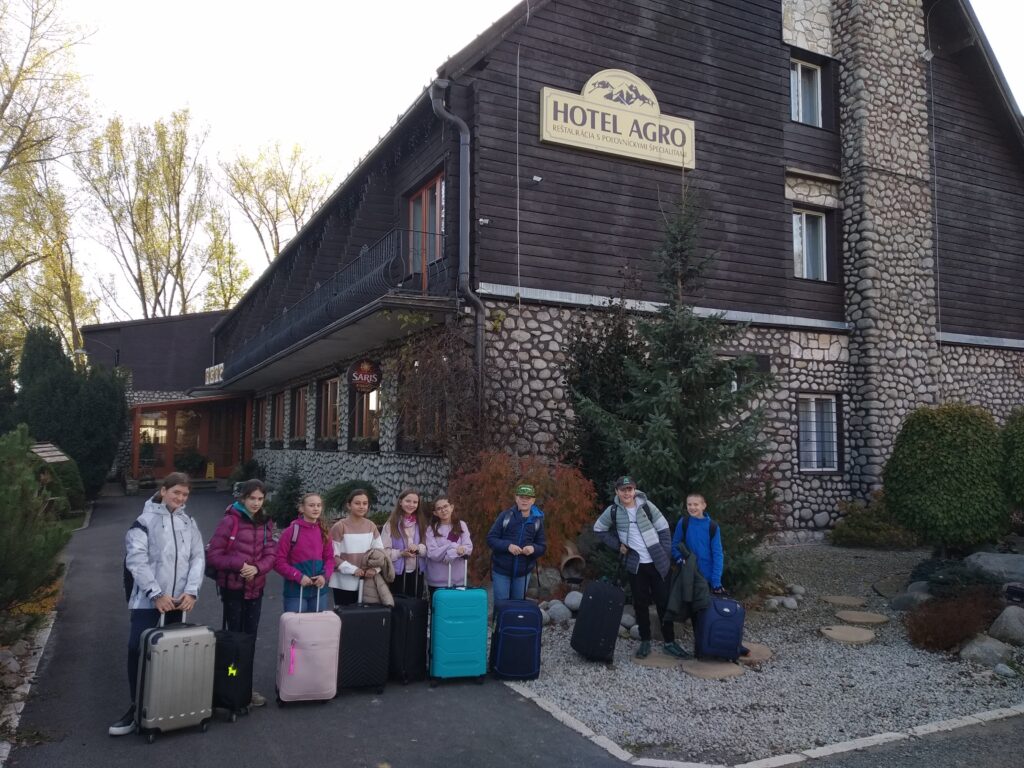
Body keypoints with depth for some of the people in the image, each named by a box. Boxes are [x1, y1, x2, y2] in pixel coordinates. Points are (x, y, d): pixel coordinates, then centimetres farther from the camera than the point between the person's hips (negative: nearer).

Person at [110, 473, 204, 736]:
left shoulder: (189, 523, 11)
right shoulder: (145, 520, -2)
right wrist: (157, 594, -16)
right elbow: (136, 559, -10)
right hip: (148, 601, -3)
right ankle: (138, 708, 5)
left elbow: (198, 558, 6)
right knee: (138, 652, -7)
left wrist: (191, 591, -8)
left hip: (179, 602, 3)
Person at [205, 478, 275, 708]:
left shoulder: (265, 524, 5)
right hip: (233, 587, -5)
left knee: (250, 637, 12)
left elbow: (271, 555, 2)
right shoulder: (230, 521, -11)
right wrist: (239, 564, -23)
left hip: (256, 588, 5)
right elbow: (212, 555, -13)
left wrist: (257, 568, -18)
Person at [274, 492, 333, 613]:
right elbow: (278, 562, -9)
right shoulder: (291, 531, -9)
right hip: (296, 590, -5)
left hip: (319, 589, 5)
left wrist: (325, 575, -8)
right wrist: (298, 577, -18)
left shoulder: (323, 532, 6)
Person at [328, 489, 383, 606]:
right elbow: (333, 556, -10)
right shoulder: (339, 527, -8)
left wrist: (375, 568, -9)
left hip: (366, 580, 4)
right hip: (344, 583, -4)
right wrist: (353, 570, -17)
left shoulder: (371, 526, 5)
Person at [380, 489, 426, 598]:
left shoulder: (420, 524, 7)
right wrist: (401, 553, -23)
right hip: (397, 573, -4)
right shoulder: (391, 524, -6)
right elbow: (384, 551, -9)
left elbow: (427, 547, 6)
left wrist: (418, 548, -15)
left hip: (416, 573, 4)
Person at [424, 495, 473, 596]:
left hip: (458, 580, 1)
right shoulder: (431, 529, 0)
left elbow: (468, 548, -4)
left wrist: (449, 553, -16)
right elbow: (432, 553, -11)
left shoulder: (461, 525, 5)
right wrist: (454, 548, -17)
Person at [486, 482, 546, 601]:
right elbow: (490, 538, -6)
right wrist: (507, 545, -22)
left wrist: (533, 548, -18)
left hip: (523, 573, 2)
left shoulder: (537, 520, 2)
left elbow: (542, 546, 5)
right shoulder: (505, 515, -5)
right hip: (501, 571, -2)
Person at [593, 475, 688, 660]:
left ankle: (669, 642, 14)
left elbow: (663, 529, 0)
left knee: (664, 602, 4)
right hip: (636, 565, 1)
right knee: (641, 604, 6)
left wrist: (667, 556, -4)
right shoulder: (613, 511, -4)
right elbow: (599, 528, 10)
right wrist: (617, 545, 1)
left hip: (658, 562, 0)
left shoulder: (646, 505, -6)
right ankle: (645, 641, 19)